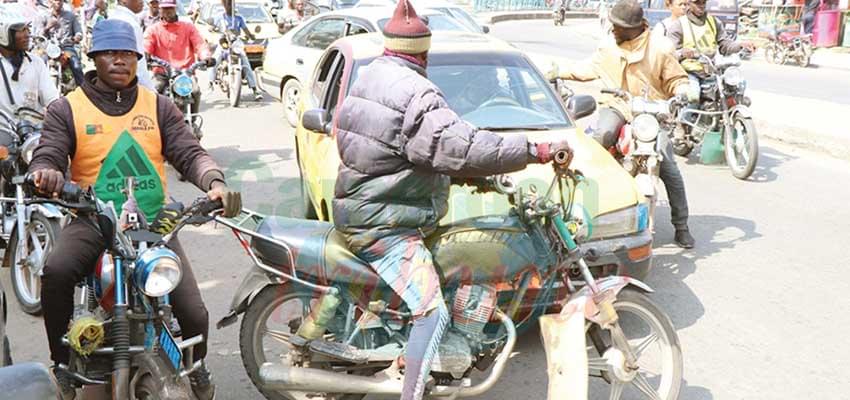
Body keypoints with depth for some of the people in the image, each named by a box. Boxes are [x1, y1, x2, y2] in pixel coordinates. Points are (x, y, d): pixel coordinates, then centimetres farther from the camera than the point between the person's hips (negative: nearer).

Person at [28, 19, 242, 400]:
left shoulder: (159, 106, 8)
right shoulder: (67, 109, 4)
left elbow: (189, 153, 0)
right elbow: (46, 158, -5)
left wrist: (215, 182, -21)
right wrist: (46, 174, -31)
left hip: (154, 221, 1)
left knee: (194, 312, -10)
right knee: (55, 272, -33)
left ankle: (196, 364, 25)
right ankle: (63, 364, -9)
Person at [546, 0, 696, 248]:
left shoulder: (659, 49, -4)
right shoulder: (609, 49, 4)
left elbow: (675, 79, 4)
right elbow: (591, 69, 19)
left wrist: (681, 91, -18)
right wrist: (560, 72, 12)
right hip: (617, 106, 2)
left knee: (668, 168, -9)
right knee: (602, 137, -37)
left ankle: (681, 227, 4)